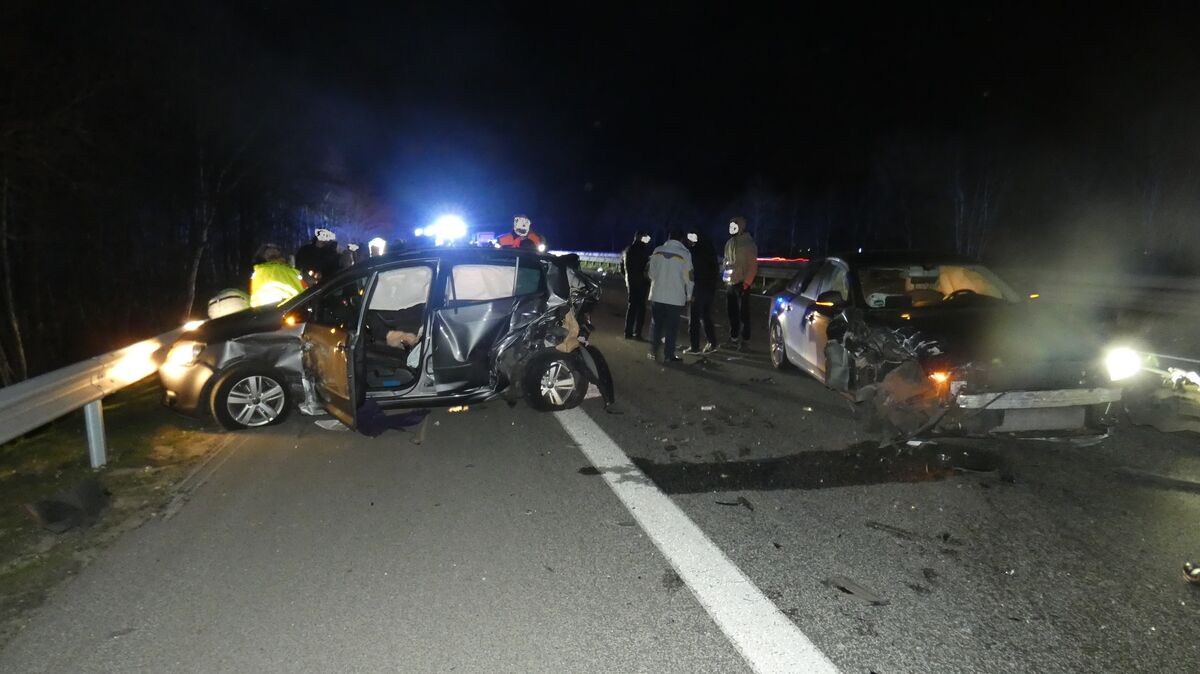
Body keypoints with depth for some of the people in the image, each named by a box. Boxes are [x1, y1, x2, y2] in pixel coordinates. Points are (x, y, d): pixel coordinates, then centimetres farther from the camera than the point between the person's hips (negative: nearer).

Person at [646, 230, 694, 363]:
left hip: (657, 295, 3)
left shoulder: (657, 251, 2)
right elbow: (688, 277, -5)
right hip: (675, 297, -3)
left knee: (656, 324, 12)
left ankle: (653, 352, 15)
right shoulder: (685, 254, -7)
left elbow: (651, 273, 9)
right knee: (671, 327, 3)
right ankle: (668, 355, 4)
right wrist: (688, 295, 8)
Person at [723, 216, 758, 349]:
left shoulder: (748, 244, -9)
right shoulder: (729, 243, 11)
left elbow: (753, 266, -12)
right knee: (732, 312, 13)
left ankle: (744, 339, 2)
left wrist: (746, 284, -16)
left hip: (742, 284, -7)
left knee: (743, 313, -3)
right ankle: (734, 338, 23)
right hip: (730, 283, 7)